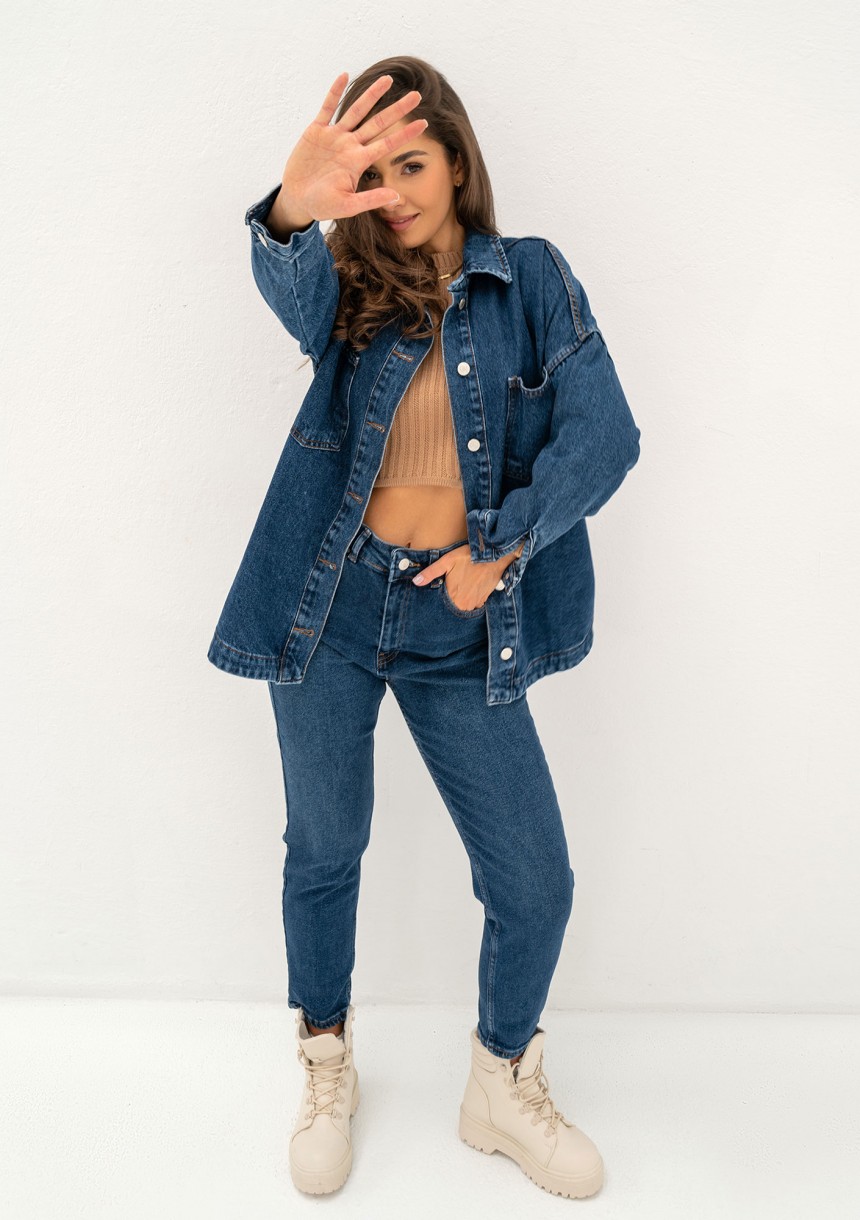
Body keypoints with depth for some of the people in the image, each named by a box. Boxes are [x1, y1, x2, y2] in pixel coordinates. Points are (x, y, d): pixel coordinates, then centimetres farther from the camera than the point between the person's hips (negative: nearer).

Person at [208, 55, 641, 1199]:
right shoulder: (350, 287, 5)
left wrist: (505, 544, -14)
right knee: (324, 853, 13)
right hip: (332, 603, 1)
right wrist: (293, 209, -43)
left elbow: (603, 433, -5)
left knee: (535, 882, 2)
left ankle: (503, 1086, 31)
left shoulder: (531, 279, 4)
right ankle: (327, 1070, 39)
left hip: (461, 628, 0)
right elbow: (293, 290, -20)